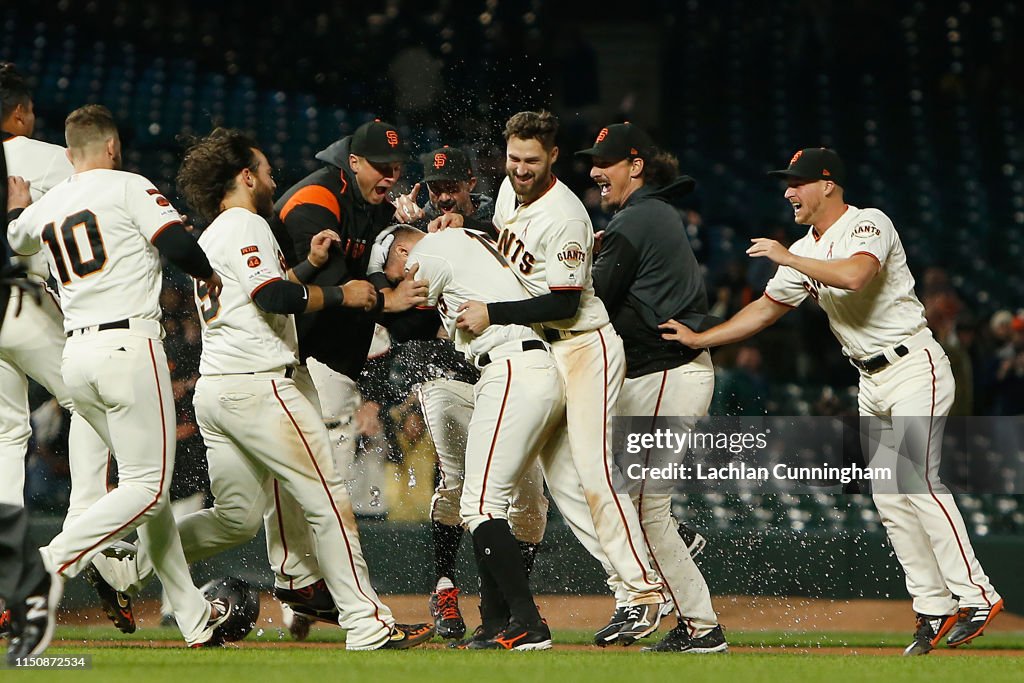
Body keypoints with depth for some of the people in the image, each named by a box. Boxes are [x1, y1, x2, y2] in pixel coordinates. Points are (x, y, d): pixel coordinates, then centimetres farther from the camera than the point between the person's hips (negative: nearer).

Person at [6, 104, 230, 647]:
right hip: (130, 344, -7)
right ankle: (50, 564, -24)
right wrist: (209, 275, 8)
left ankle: (193, 616, 11)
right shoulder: (127, 186, -1)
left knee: (145, 480, 12)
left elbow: (16, 239, 39)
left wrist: (18, 204, 61)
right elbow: (178, 246, -12)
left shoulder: (44, 208, 16)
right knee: (147, 485, -6)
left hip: (76, 359, 7)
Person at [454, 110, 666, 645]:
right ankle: (632, 581, 6)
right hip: (540, 352, 9)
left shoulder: (564, 216, -21)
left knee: (594, 474, -15)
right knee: (559, 478, 3)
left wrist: (492, 315, -26)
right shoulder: (509, 189, 6)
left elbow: (564, 303, -24)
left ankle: (644, 591, -11)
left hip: (586, 348, -9)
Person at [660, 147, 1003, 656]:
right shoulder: (806, 251, 13)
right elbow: (766, 309, 19)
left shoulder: (868, 224, -12)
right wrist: (698, 338, 12)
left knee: (918, 482, -19)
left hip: (914, 367, -9)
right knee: (890, 499, 2)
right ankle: (934, 609, 5)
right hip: (872, 381, 9)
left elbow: (855, 275, -32)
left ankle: (976, 597, -19)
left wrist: (787, 258, -20)